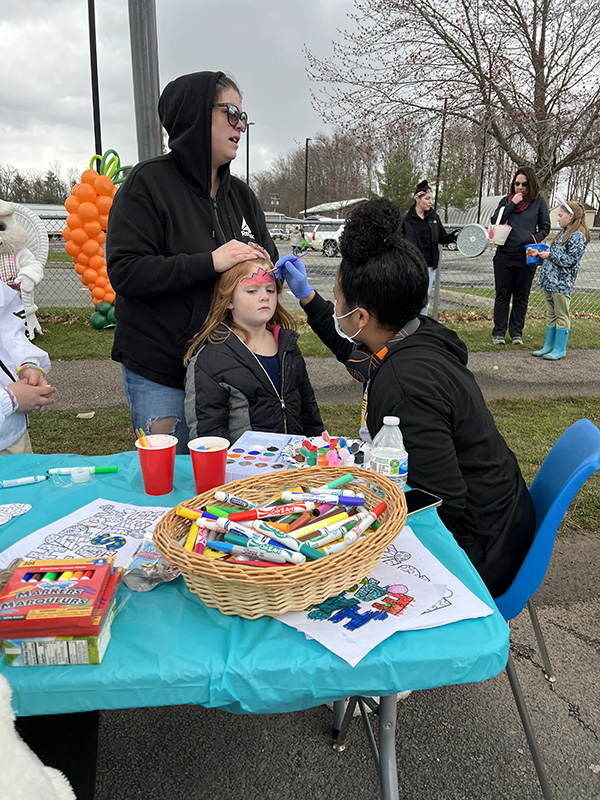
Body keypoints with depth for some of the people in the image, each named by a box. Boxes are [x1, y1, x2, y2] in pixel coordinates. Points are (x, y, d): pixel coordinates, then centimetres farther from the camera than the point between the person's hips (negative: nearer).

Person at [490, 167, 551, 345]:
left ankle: (516, 332, 15)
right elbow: (494, 221, -5)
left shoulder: (539, 201, 5)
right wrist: (512, 204, -9)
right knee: (502, 295, 5)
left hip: (526, 257, 0)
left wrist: (534, 240, -10)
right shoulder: (506, 200, 8)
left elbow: (545, 227, 7)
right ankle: (499, 332, 12)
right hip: (504, 256, 1)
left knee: (521, 296, 7)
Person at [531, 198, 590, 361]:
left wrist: (550, 255, -16)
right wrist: (541, 253, 12)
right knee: (551, 315, 13)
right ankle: (548, 346, 21)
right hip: (551, 280, 9)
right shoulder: (564, 233, 17)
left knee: (561, 316, -2)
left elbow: (571, 260, -18)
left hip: (562, 283, -9)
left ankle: (560, 349, 4)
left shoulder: (577, 236, -11)